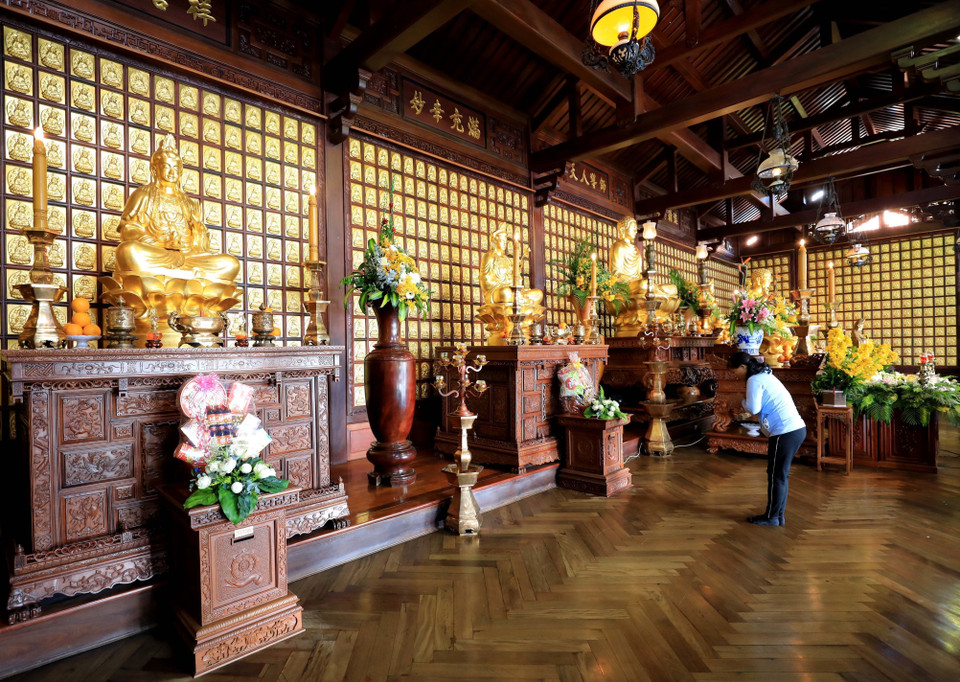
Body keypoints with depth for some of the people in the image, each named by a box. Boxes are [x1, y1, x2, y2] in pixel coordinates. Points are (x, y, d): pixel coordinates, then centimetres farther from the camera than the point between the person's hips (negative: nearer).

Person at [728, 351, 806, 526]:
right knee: (782, 474, 17)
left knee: (776, 475, 3)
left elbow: (753, 407, -17)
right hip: (797, 428, 10)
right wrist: (750, 414, 14)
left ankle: (771, 517, 15)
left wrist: (744, 402, 3)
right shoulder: (765, 375, 18)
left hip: (785, 432, -10)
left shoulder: (754, 380, -11)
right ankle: (779, 515, 26)